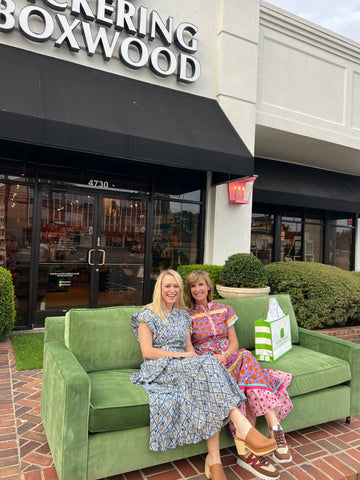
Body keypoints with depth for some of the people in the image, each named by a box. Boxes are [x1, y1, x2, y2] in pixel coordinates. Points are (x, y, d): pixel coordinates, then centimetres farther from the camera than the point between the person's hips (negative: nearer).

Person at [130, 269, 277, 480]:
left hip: (184, 366, 5)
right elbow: (147, 352, -8)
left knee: (206, 371, -31)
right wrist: (181, 355, -14)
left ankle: (214, 459, -33)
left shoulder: (183, 314, 18)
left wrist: (193, 356, -7)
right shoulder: (148, 315, 0)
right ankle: (243, 428, -37)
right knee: (207, 366, -31)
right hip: (159, 368, -5)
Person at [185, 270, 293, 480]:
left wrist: (225, 355, -12)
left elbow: (234, 343, 9)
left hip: (229, 360, 3)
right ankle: (276, 428, -32)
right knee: (246, 358, -32)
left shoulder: (224, 310, 14)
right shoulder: (187, 316, 5)